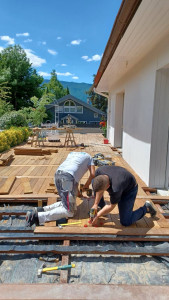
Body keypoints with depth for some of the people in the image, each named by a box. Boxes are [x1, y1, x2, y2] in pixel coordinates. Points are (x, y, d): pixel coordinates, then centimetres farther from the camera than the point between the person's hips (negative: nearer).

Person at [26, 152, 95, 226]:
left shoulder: (71, 153, 36)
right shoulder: (88, 157, 23)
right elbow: (93, 174, 12)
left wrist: (76, 189, 37)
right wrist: (86, 186, 30)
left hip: (58, 174, 7)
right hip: (68, 177, -7)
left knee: (66, 203, 20)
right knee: (69, 211, -3)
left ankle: (42, 210, 8)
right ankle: (38, 216, -13)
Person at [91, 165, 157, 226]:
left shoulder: (116, 189, -44)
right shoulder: (99, 171, -29)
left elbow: (111, 207, -25)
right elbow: (99, 189, -9)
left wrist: (97, 216, -16)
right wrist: (96, 204, -12)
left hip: (129, 189, -6)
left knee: (125, 222, -10)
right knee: (93, 181, -6)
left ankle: (146, 208, 10)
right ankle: (102, 207, 7)